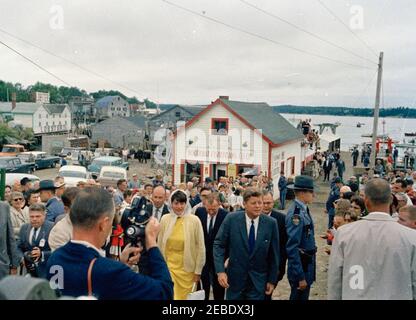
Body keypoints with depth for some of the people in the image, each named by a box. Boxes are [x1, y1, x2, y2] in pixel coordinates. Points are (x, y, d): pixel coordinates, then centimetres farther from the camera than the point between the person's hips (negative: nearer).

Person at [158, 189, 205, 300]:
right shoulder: (165, 219, -5)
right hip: (169, 266, 1)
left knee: (185, 296, 12)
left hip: (187, 268, -1)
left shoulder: (194, 220, -12)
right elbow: (160, 245, 4)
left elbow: (200, 247, -6)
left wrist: (198, 271, -3)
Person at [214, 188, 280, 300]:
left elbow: (274, 253, -1)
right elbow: (219, 244, -6)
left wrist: (272, 280, 3)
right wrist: (220, 271, -15)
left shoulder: (271, 223, -8)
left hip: (258, 280, 0)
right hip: (235, 277, 0)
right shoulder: (231, 219, -11)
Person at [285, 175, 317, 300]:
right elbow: (292, 248, -26)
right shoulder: (296, 214, -25)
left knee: (303, 297, 21)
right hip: (300, 267, -9)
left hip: (307, 264, 9)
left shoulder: (303, 209, 4)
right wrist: (300, 277, -23)